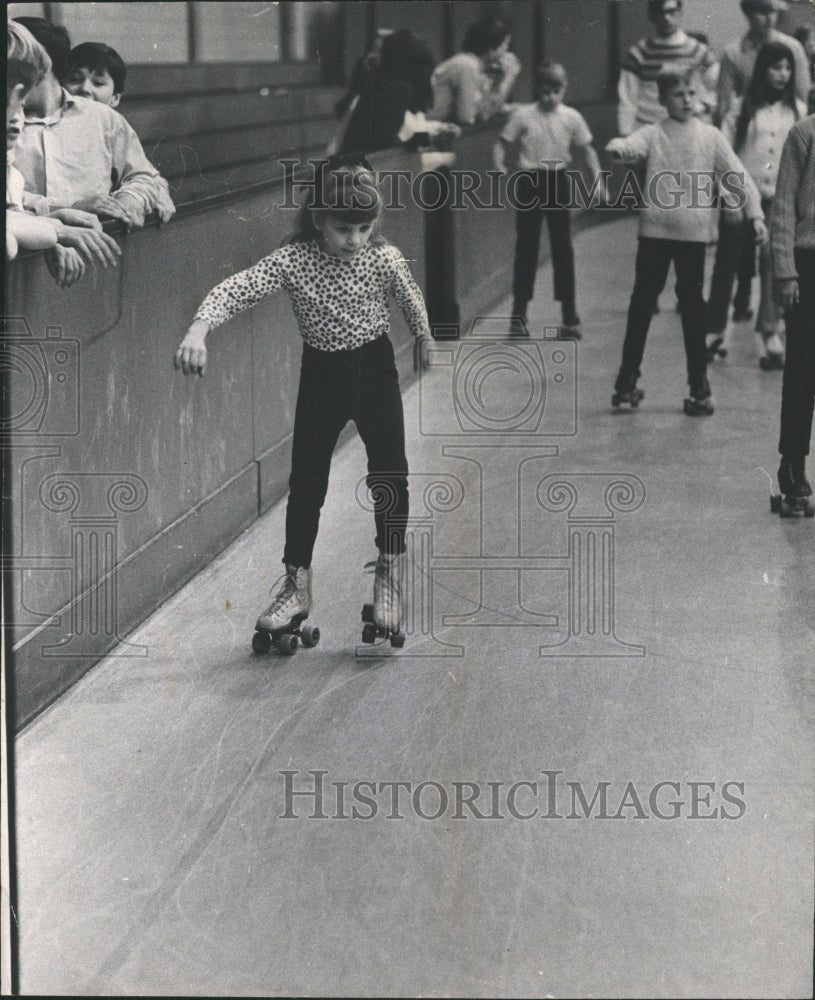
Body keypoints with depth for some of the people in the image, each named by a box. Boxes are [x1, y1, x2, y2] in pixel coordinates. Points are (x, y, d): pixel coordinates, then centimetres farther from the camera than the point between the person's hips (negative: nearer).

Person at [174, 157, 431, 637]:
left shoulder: (386, 259, -14)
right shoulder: (292, 261, -19)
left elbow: (410, 298, 6)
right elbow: (237, 289, -28)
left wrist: (424, 339, 22)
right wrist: (198, 331, -44)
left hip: (375, 368, 0)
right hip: (322, 374, 0)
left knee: (390, 475, 0)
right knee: (306, 481, 5)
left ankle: (390, 575, 18)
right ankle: (297, 584, 16)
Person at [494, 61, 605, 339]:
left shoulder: (571, 118, -1)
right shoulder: (523, 116, -5)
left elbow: (587, 150, 5)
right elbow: (502, 144, -2)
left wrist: (598, 180, -4)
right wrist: (500, 167, -20)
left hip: (558, 182, 1)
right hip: (530, 182, -1)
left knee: (563, 248, 4)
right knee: (526, 248, 3)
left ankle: (570, 317, 11)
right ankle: (519, 316, 10)